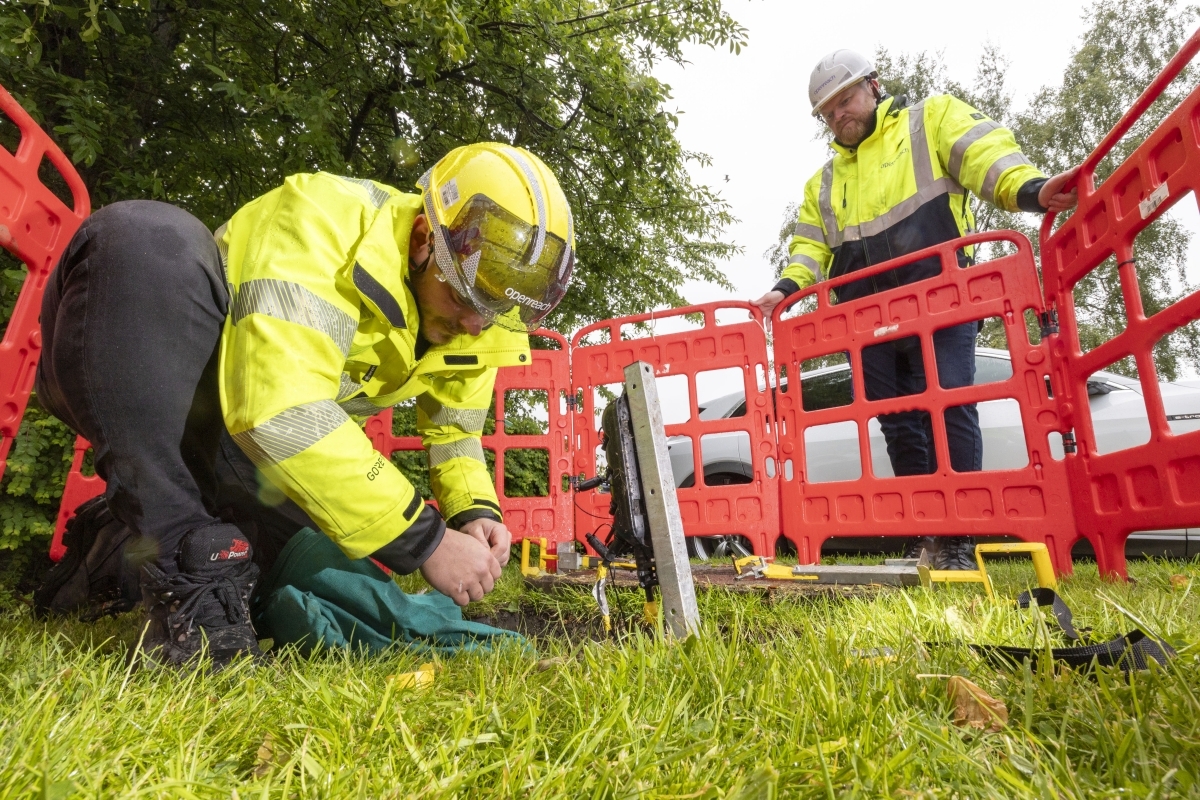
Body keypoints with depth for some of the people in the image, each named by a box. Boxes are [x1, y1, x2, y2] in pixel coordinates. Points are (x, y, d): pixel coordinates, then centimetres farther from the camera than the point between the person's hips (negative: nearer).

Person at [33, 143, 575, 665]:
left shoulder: (478, 327, -8)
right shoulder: (329, 219, -28)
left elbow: (453, 433, 5)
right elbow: (281, 413, -39)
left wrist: (475, 511, -15)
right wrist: (424, 541, -35)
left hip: (245, 451, 6)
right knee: (144, 239, -32)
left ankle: (132, 539, 13)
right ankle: (182, 562, -27)